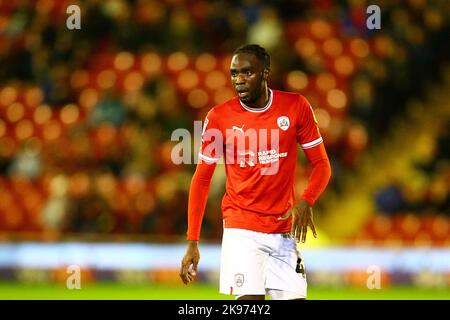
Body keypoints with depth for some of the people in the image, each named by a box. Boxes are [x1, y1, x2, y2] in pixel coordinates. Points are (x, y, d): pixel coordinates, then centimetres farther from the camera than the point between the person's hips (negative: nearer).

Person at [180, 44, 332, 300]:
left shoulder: (296, 106, -2)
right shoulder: (219, 117, -4)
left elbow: (321, 164, 3)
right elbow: (202, 179, 2)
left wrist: (306, 202, -17)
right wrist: (192, 243, -3)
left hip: (284, 230, 2)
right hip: (241, 228, -2)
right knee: (250, 299, -16)